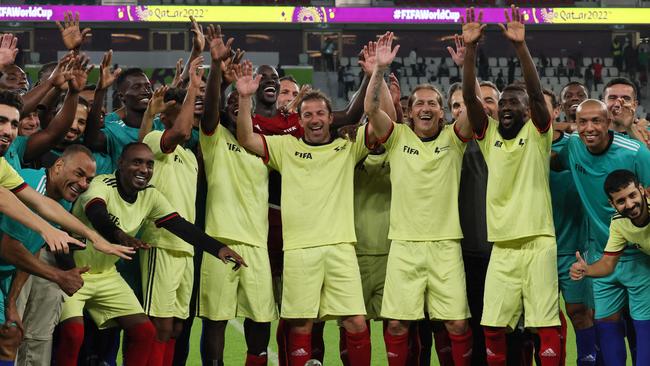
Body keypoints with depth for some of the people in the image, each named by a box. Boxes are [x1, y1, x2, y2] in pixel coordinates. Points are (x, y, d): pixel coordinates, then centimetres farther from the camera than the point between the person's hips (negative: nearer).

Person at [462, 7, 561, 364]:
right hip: (502, 247, 3)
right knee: (493, 327, 2)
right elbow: (469, 97, -1)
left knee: (546, 325, -3)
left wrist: (520, 45, -23)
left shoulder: (537, 134, 3)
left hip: (538, 243, -3)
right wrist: (470, 48, -12)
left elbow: (536, 92, -13)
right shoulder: (489, 136, 10)